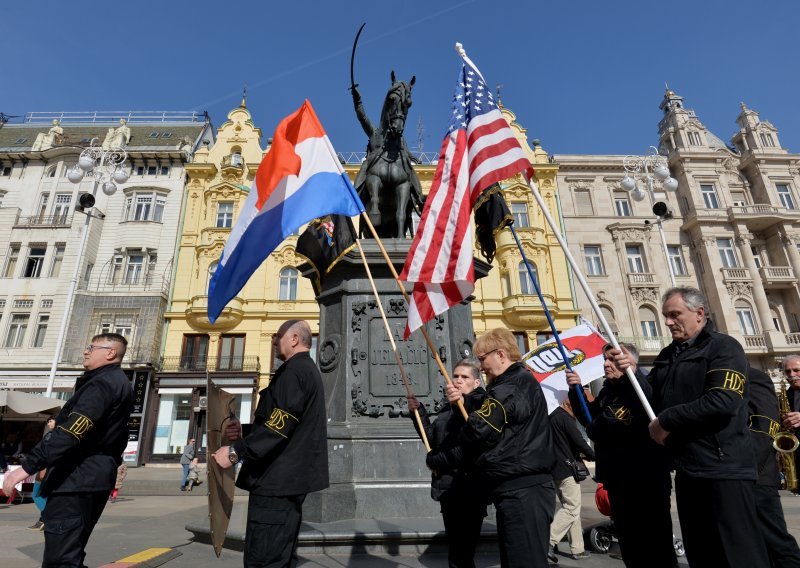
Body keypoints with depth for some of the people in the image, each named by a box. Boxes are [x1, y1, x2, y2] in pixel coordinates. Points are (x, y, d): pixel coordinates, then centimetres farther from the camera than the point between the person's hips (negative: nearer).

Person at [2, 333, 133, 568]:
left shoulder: (102, 383, -14)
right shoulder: (120, 384, 18)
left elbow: (71, 432, -25)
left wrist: (28, 466, -24)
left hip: (77, 478, -10)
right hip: (95, 476, 10)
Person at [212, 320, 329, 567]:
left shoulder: (294, 369, -13)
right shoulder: (308, 370, 19)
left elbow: (280, 425, -23)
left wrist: (236, 451, -18)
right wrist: (244, 433, 10)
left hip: (278, 479, -11)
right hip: (290, 478, 11)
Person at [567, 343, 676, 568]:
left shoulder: (642, 385, -11)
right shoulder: (606, 391, 12)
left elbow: (652, 401, -34)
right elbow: (588, 419, 13)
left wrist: (631, 372, -54)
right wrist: (576, 391, -3)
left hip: (647, 477, -7)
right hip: (617, 478, 7)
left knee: (656, 540, -4)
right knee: (628, 540, 17)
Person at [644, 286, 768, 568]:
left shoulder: (723, 347, -9)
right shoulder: (668, 355, 14)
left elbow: (723, 401, -23)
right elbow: (652, 398, 13)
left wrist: (666, 421, -17)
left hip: (723, 469, -7)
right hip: (687, 470, 7)